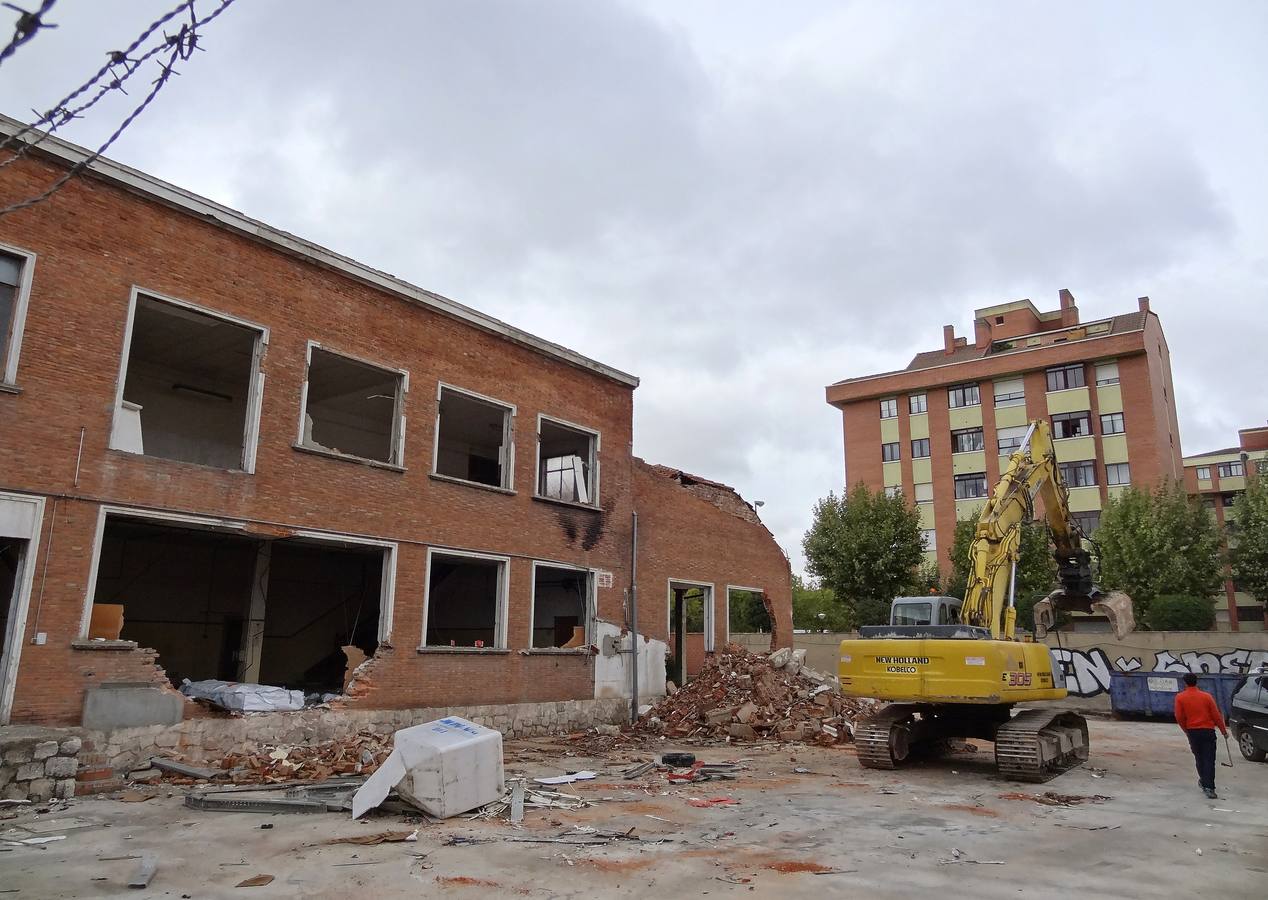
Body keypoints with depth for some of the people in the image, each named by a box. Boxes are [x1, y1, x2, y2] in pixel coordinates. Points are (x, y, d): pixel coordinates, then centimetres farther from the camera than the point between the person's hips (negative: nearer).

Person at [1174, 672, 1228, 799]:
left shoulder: (1180, 697, -4)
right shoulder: (1207, 696, -3)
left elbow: (1179, 717, -5)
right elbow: (1216, 715, -1)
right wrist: (1224, 731, 12)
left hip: (1192, 731, 1)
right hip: (1208, 731, -1)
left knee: (1199, 758, 19)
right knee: (1209, 760, -2)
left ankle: (1204, 781, 31)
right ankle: (1209, 787, -11)